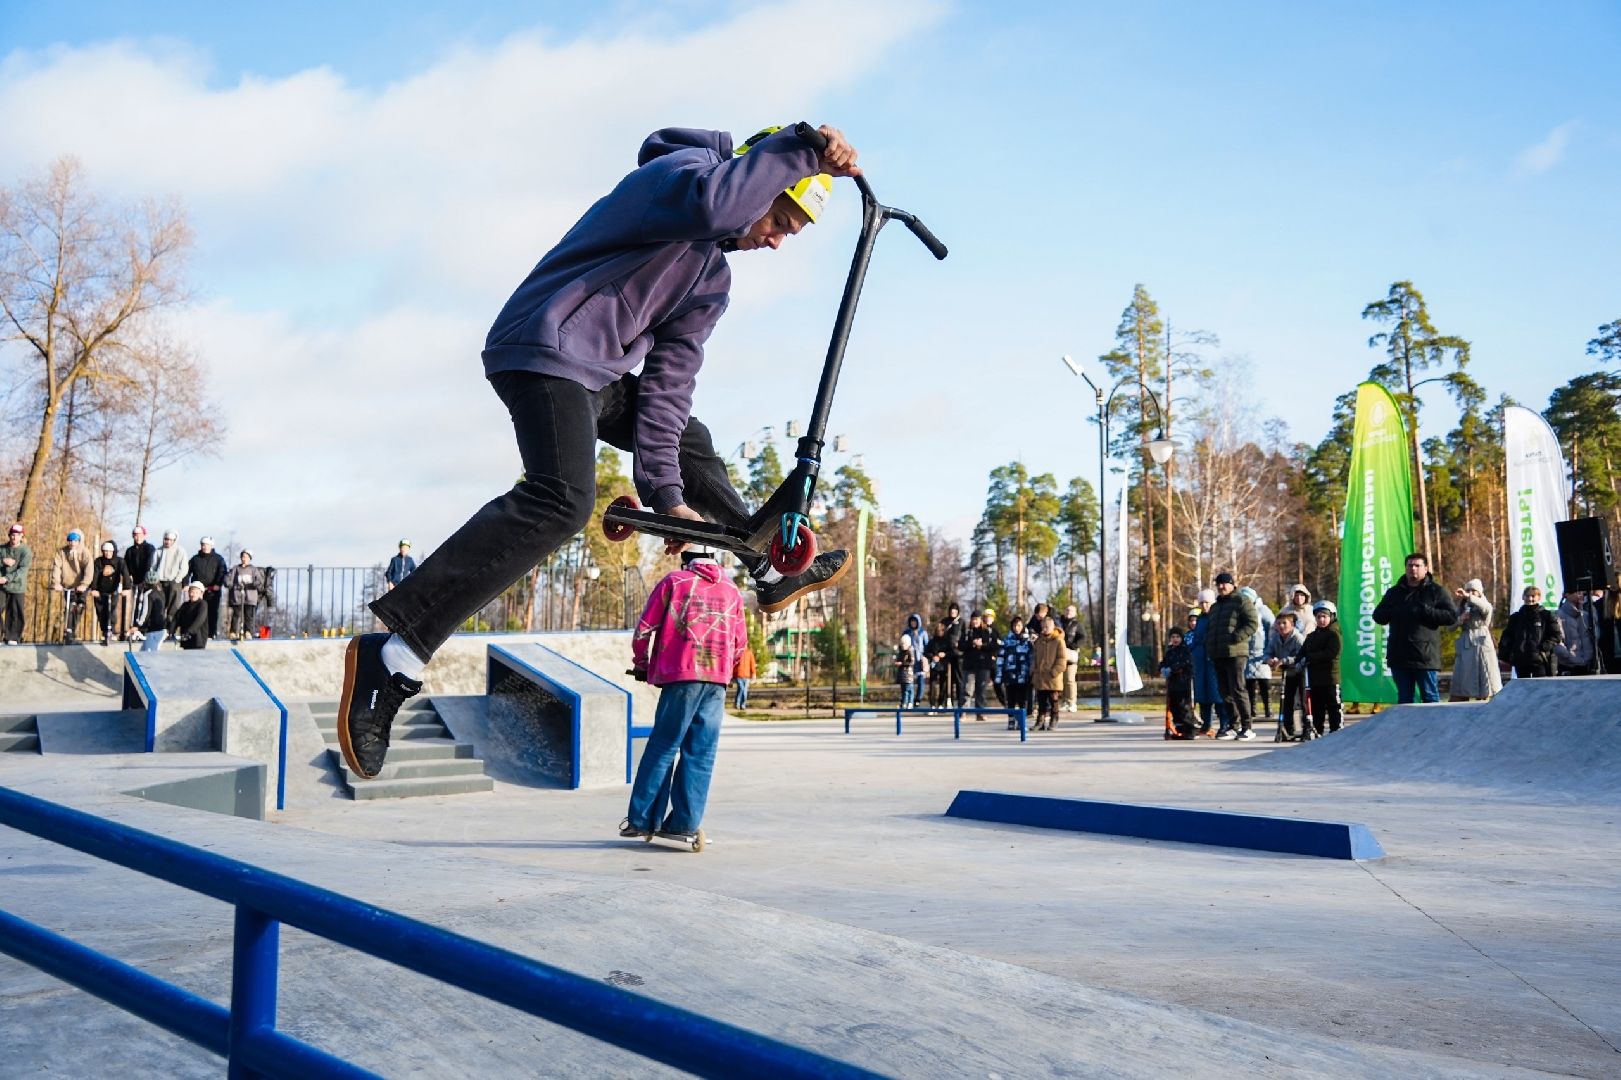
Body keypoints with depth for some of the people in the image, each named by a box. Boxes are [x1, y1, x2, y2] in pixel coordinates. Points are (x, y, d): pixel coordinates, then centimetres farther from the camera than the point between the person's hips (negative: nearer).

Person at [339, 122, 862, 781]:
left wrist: (665, 491, 2)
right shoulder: (679, 169, -6)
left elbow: (670, 377, 10)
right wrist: (798, 150, -27)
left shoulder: (710, 280, 18)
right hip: (546, 349, -10)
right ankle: (394, 654, -33)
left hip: (597, 373, 11)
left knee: (690, 441, 24)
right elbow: (710, 205, -34)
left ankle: (773, 574, 41)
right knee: (560, 499, -29)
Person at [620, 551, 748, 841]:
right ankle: (685, 822, 2)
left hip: (681, 675, -3)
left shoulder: (674, 581, 6)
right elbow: (740, 644, 18)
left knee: (662, 747, 1)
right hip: (718, 681, 3)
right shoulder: (732, 590, 17)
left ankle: (642, 819, 2)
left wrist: (642, 665, 17)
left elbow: (644, 628, 3)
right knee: (701, 752, 4)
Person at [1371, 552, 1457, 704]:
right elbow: (1378, 616, 16)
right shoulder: (1394, 592, 15)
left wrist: (1426, 611, -15)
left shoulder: (1435, 591, 3)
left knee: (1430, 698, 0)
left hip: (1425, 656, -4)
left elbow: (1452, 615, -5)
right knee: (1404, 699, 10)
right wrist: (1393, 612, -5)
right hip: (1399, 656, 4)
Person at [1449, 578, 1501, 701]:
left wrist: (1467, 596, -37)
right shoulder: (1462, 607, 14)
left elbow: (1485, 607, -23)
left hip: (1481, 645, -3)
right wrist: (1460, 619, -12)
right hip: (1465, 647, 4)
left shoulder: (1486, 606, 4)